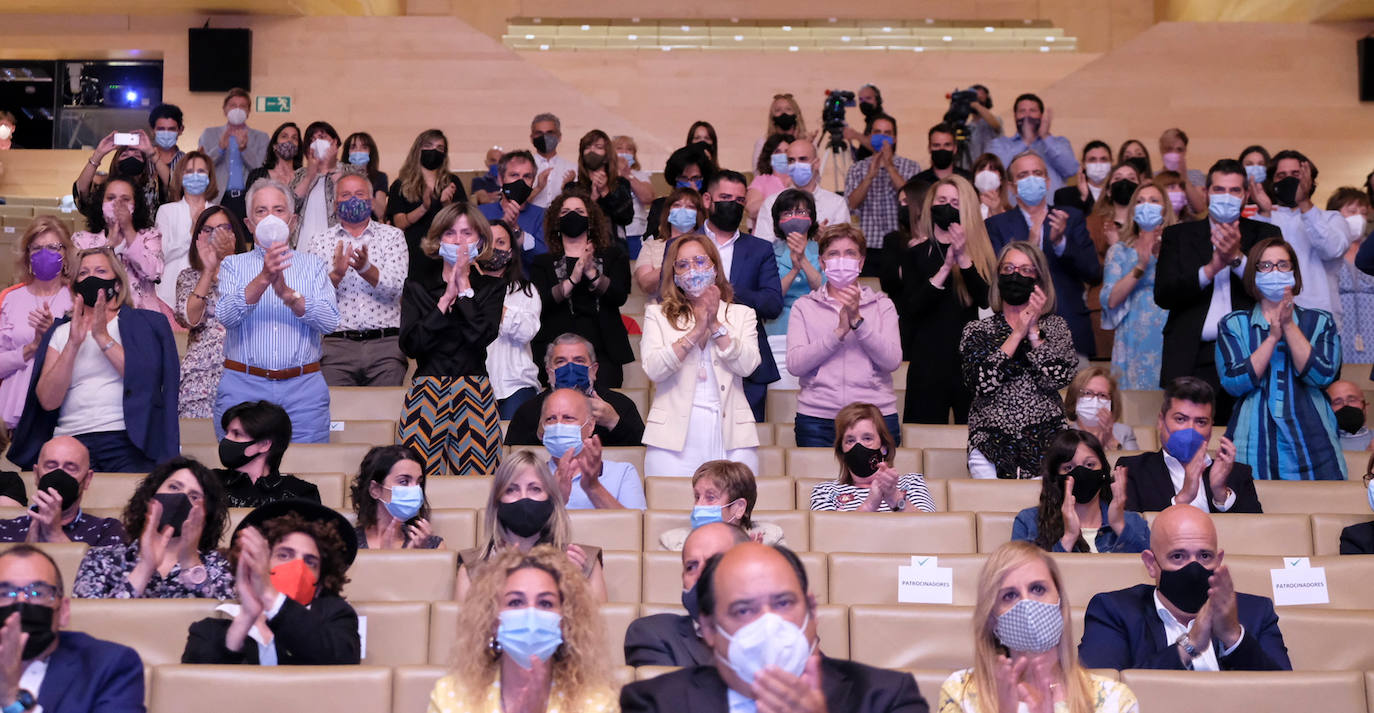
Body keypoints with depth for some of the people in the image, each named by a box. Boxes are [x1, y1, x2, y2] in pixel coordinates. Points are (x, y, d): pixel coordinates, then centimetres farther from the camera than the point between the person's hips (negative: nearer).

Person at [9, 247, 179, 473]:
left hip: (126, 440, -1)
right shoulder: (61, 332, 19)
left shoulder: (141, 322, 14)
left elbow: (145, 380, -5)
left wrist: (104, 338, -7)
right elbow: (48, 401, 4)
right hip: (71, 441, 2)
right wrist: (73, 344, -5)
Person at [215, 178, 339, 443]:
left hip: (303, 391, 0)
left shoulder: (313, 265, 12)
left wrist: (288, 293, -16)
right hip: (243, 387, 0)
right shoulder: (233, 264, 11)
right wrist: (263, 278, -21)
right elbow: (226, 316, -7)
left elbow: (330, 321, -2)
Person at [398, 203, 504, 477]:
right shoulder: (417, 285, 11)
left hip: (473, 393, 0)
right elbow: (409, 344, -4)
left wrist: (464, 287, -3)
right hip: (426, 393, 0)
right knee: (419, 473, -9)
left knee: (473, 471, -7)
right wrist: (447, 298, -5)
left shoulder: (491, 287, 10)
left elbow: (482, 336, -9)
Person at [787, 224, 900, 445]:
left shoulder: (882, 304, 10)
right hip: (817, 420, 0)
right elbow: (794, 364, -5)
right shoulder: (804, 306, 9)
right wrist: (839, 331, -13)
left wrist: (857, 321, -13)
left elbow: (892, 361, -4)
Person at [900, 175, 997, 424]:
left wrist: (963, 259, -19)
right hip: (929, 357, -1)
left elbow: (986, 300, -8)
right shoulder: (915, 252, 5)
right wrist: (946, 268, -17)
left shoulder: (980, 249, 7)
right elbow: (910, 307, -8)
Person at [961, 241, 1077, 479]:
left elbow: (1058, 379, -5)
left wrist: (1034, 331, -5)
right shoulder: (977, 330, 9)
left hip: (1046, 445, 1)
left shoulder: (1055, 326, 11)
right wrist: (1017, 334, -7)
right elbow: (980, 383, -9)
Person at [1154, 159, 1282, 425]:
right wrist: (1212, 268, -13)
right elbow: (1163, 295, 0)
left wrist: (1237, 257, -14)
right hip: (1192, 361, 0)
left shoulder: (1265, 235, 12)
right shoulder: (1178, 235, 12)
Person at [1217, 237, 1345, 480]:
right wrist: (1273, 337, -12)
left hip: (1310, 443, 1)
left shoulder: (1320, 322, 11)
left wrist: (1289, 326, -10)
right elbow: (1233, 382, -6)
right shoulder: (1233, 324, 9)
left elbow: (1322, 375, -6)